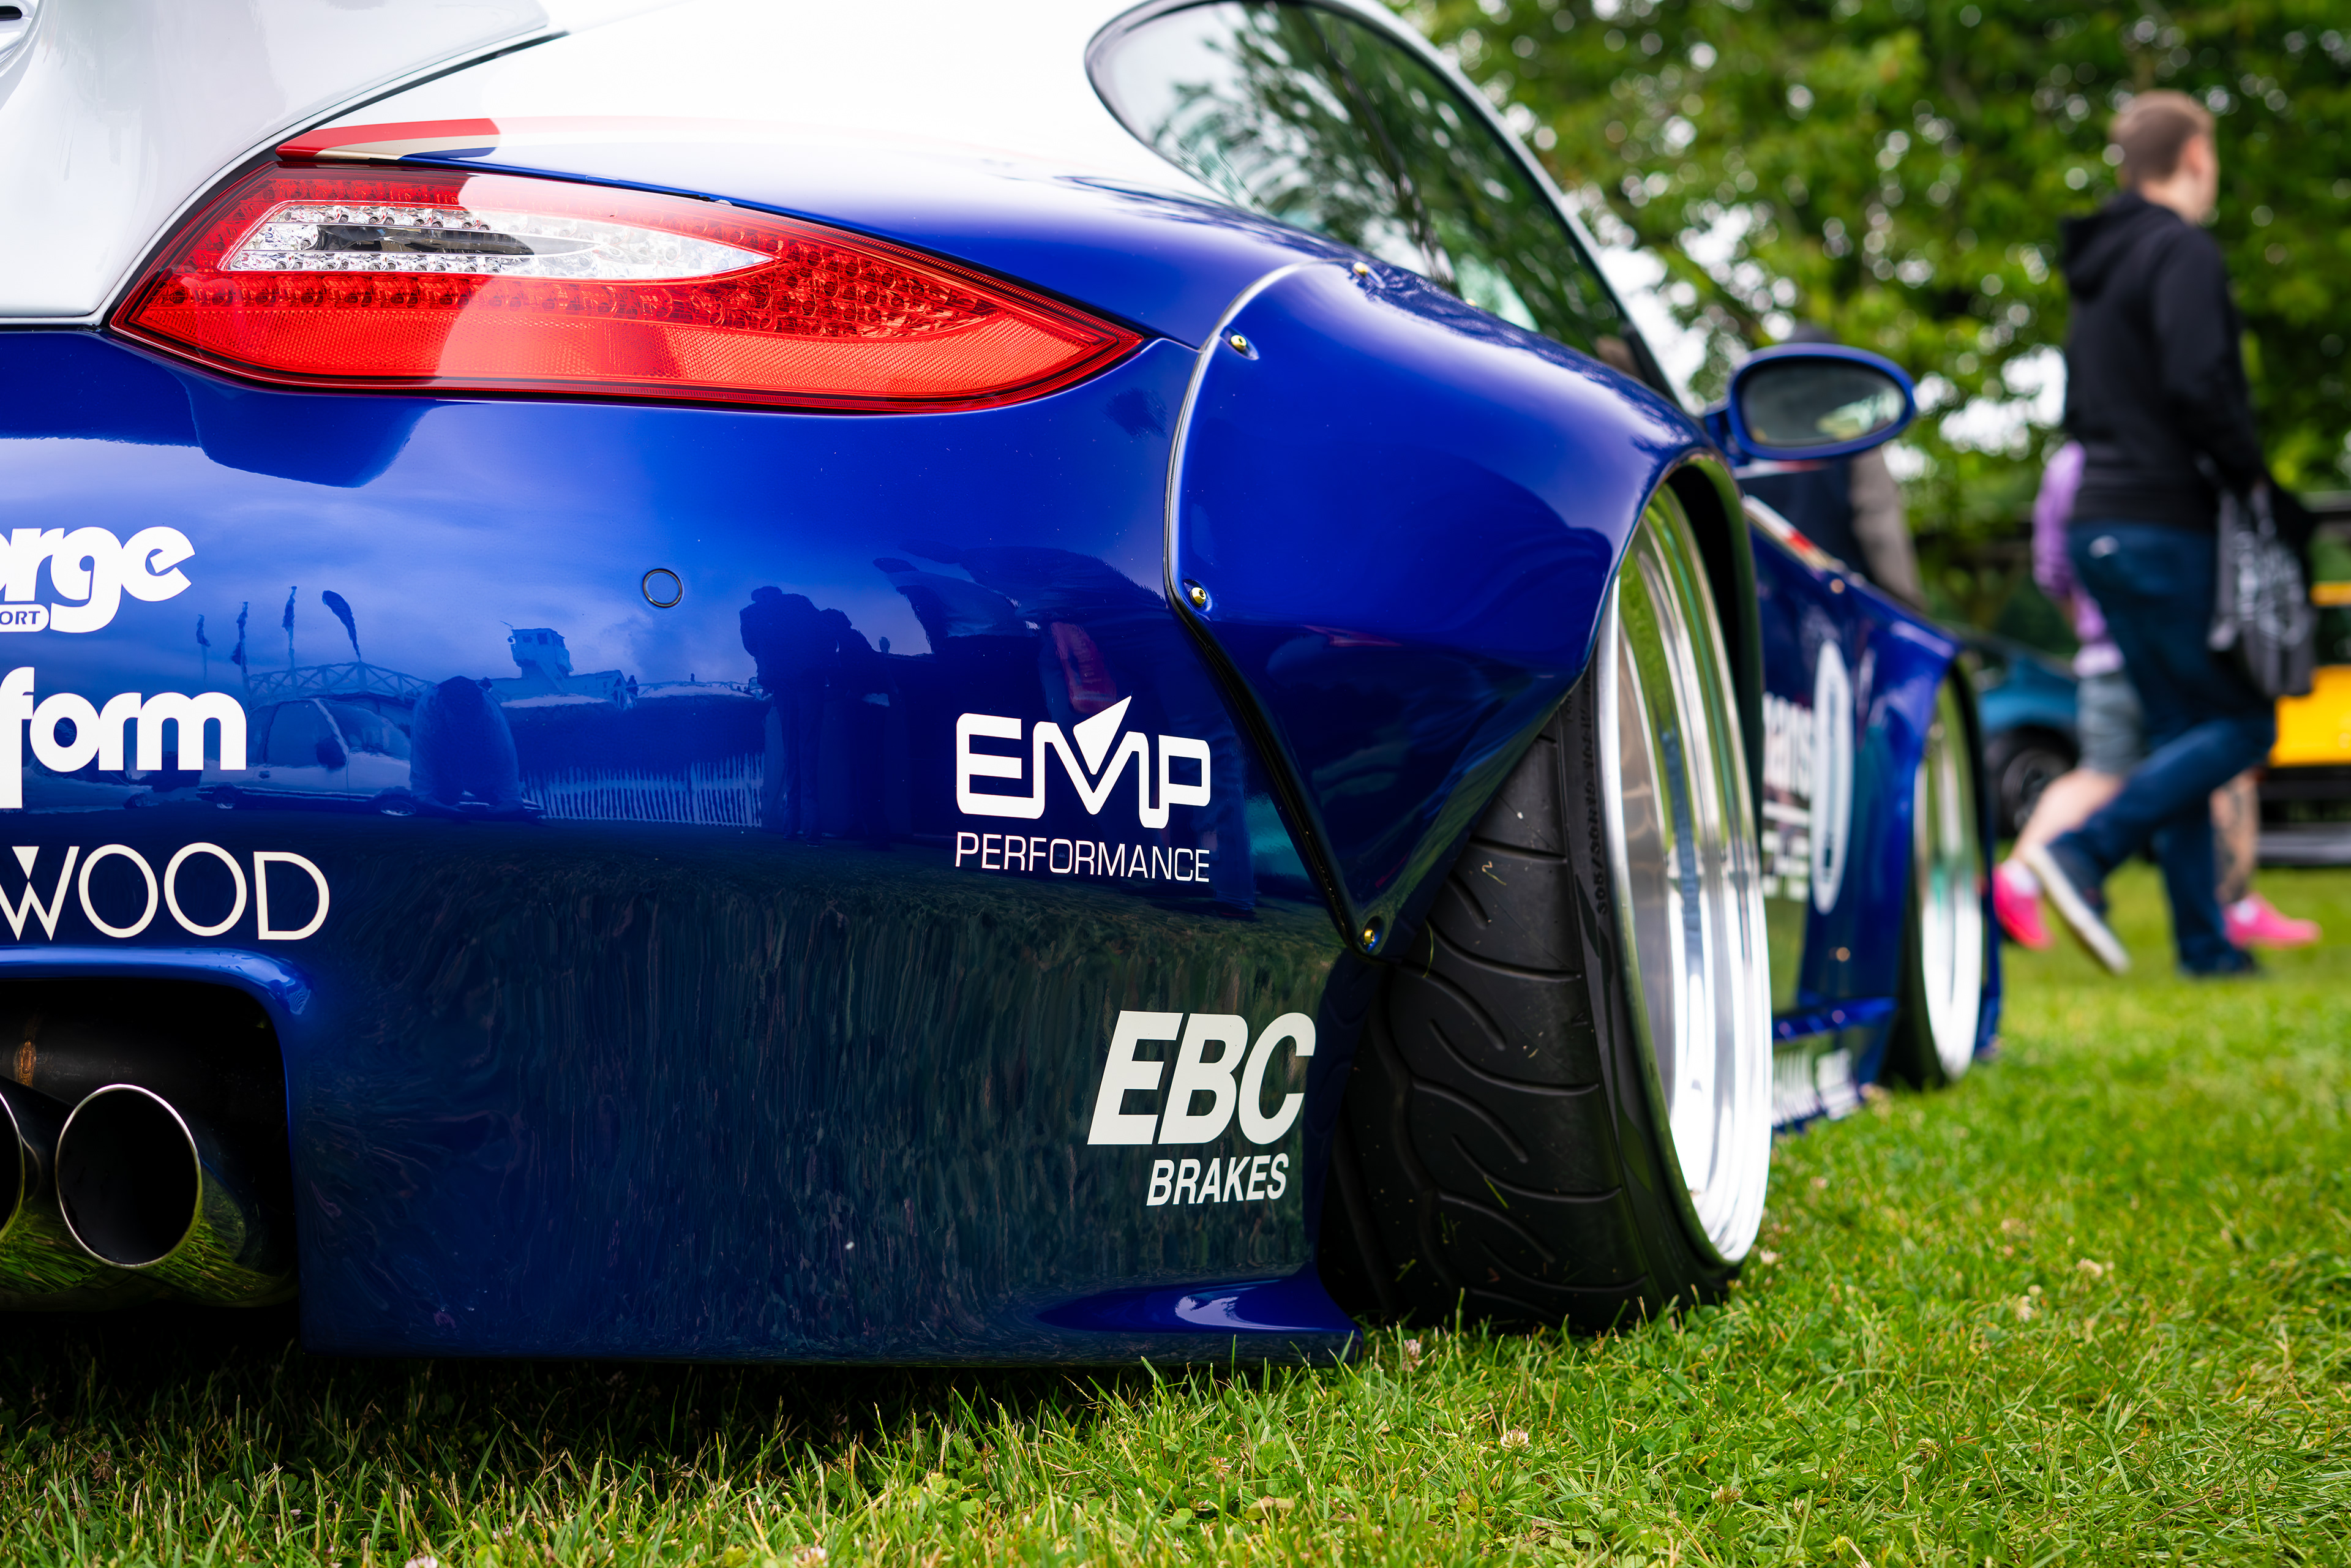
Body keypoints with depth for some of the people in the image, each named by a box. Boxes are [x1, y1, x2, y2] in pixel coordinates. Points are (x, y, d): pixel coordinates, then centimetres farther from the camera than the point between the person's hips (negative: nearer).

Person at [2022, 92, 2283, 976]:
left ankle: (2204, 942, 9)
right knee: (2242, 723, -4)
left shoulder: (2101, 266, 18)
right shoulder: (2182, 252, -10)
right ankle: (2082, 852, -16)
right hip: (2164, 527, -9)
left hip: (2102, 528, 9)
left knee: (2182, 729, 10)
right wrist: (2250, 474, -10)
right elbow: (2199, 384, -23)